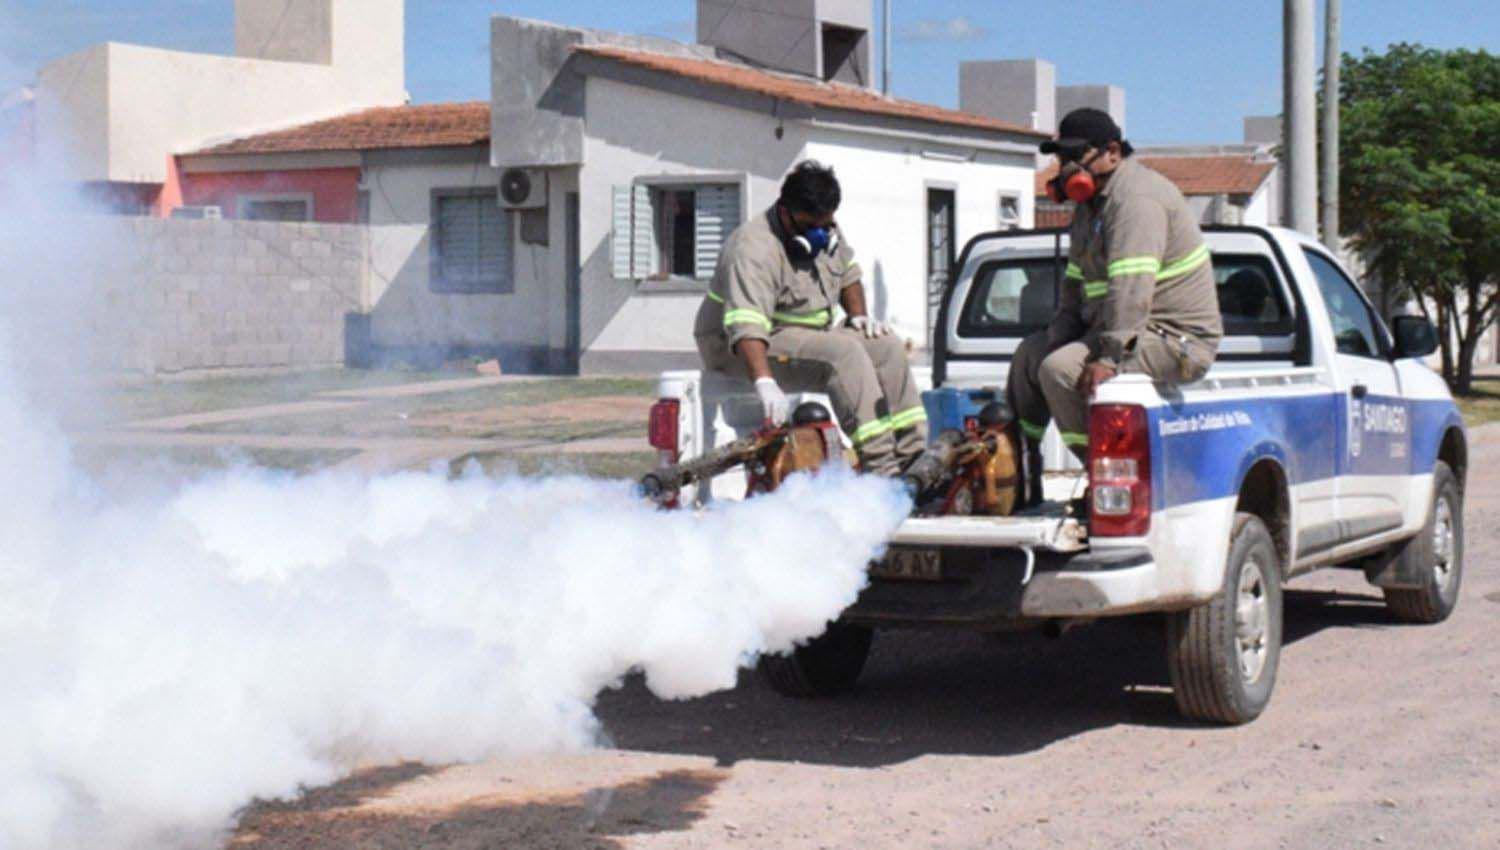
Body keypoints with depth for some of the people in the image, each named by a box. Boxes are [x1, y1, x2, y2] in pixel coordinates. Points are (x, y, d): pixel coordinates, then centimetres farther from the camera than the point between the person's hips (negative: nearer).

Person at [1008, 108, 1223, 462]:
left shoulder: (1136, 199, -19)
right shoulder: (1091, 203, 16)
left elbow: (1132, 290, -29)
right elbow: (1075, 281, 20)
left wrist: (1109, 357, -33)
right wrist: (1059, 338, 6)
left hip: (1174, 339, -11)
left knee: (1060, 369, -27)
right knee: (1032, 351, 19)